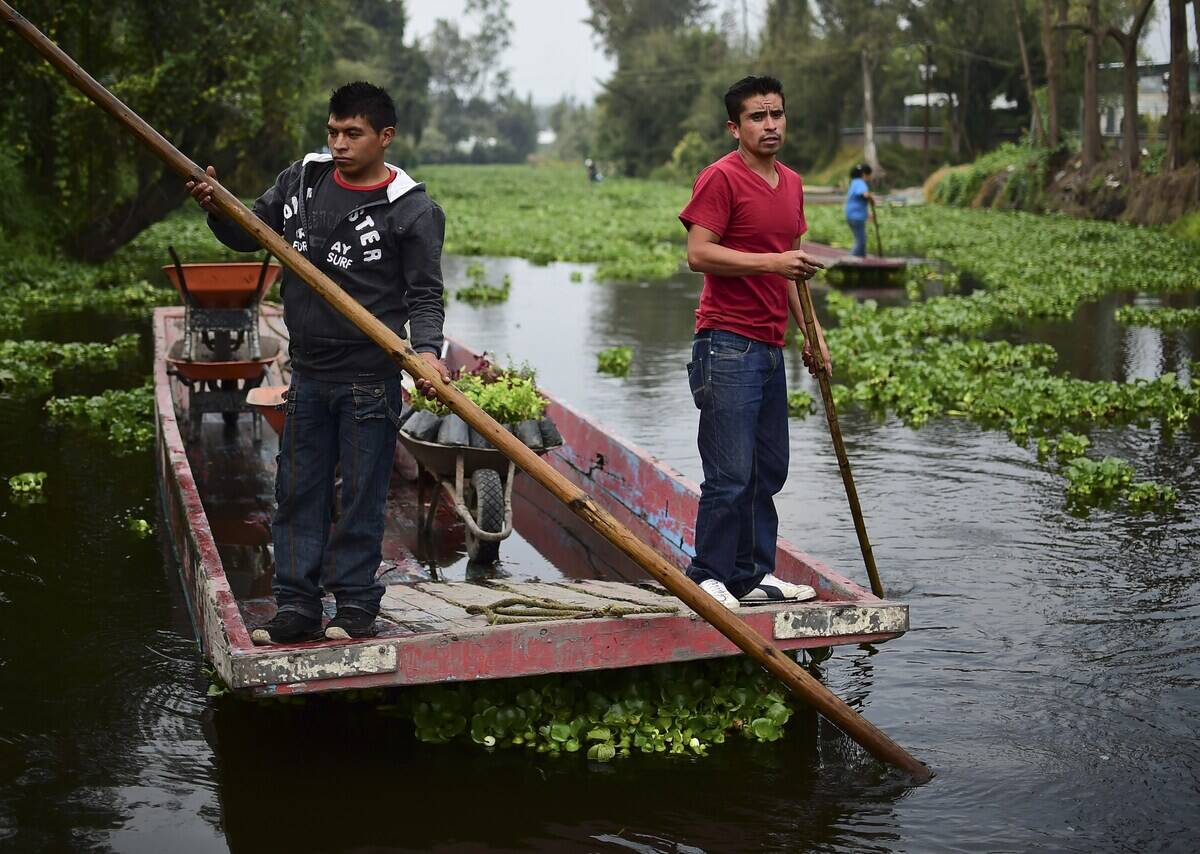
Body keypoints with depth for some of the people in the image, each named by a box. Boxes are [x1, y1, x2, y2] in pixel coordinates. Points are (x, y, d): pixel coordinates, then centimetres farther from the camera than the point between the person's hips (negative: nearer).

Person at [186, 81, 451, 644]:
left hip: (369, 380, -5)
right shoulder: (302, 180, 8)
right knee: (297, 492, 10)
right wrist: (216, 210, -4)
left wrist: (426, 350, -25)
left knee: (360, 498, 4)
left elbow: (424, 296, -7)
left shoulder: (414, 211, -8)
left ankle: (356, 606, 17)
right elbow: (250, 234, 16)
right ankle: (296, 606, 20)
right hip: (308, 374, 6)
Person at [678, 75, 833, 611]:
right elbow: (698, 254, -18)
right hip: (727, 346, -8)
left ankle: (753, 575, 21)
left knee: (769, 471, 11)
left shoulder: (790, 184, 17)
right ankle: (706, 579, 3)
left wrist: (810, 328, 18)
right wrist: (773, 261, -21)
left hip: (769, 346, 9)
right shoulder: (722, 178, -9)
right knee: (731, 474, -8)